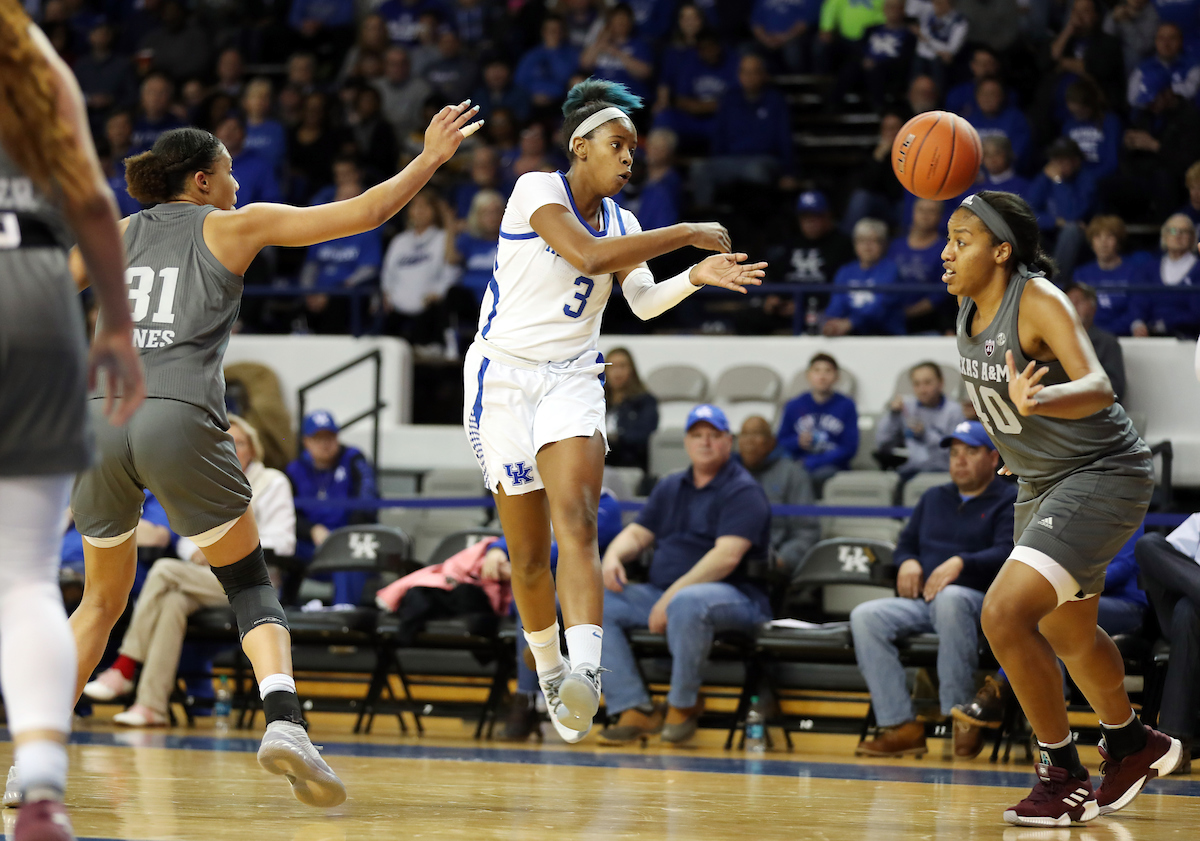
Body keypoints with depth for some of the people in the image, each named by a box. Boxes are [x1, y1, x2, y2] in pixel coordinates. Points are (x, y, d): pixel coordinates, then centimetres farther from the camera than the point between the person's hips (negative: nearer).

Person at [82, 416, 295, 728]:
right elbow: (186, 538, 21)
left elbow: (278, 544, -3)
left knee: (164, 570, -26)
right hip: (207, 577, 5)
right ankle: (152, 706, -40)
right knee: (172, 603, -31)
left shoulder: (272, 483, 7)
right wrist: (197, 552, -3)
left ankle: (123, 669, -28)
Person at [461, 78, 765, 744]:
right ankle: (549, 670, 27)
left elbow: (644, 301, -1)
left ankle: (586, 672, -40)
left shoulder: (622, 225, 12)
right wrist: (687, 234, -18)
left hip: (572, 382, 3)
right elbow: (587, 255, -23)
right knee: (528, 554, 4)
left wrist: (697, 276, -18)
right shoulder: (536, 190, -7)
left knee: (577, 524, -22)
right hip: (504, 377, -3)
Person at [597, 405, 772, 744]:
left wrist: (672, 596, -24)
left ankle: (683, 704, -20)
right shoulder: (670, 487, 19)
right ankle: (634, 708, -16)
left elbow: (727, 556, -18)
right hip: (661, 593, 8)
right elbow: (637, 534, 21)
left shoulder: (742, 491, -6)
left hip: (734, 598, -8)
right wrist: (613, 556, -5)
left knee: (687, 603, -42)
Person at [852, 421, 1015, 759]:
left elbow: (1007, 554, -6)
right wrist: (907, 562, 3)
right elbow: (906, 543, 29)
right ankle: (902, 727, -29)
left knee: (949, 598, -42)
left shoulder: (1009, 501, 9)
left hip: (980, 601, -6)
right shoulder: (933, 499, 29)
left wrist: (960, 563, -23)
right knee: (864, 617, -24)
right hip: (920, 602, 6)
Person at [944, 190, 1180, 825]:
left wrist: (1037, 401, -59)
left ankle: (1064, 777, -7)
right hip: (1042, 484, 9)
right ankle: (1133, 746, 49)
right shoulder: (969, 306, -2)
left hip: (1102, 479, -9)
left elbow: (1098, 387, -40)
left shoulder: (1040, 302, -25)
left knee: (1004, 614, -21)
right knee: (1069, 634, 24)